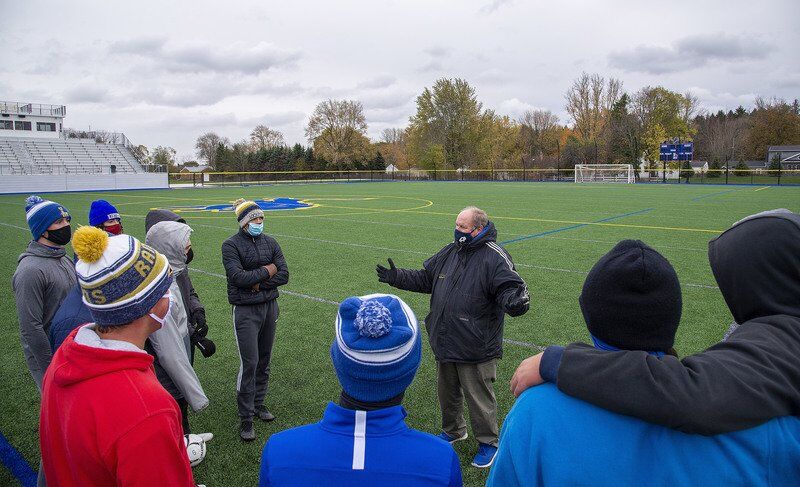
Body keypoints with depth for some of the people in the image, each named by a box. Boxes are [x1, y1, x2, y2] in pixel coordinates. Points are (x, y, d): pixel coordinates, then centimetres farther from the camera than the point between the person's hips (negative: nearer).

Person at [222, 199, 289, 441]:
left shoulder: (270, 242, 6)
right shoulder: (231, 245, -6)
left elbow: (284, 275, -1)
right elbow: (238, 277, -19)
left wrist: (258, 283, -12)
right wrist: (266, 271, -9)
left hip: (270, 307, 5)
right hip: (245, 311, -5)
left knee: (264, 360, 14)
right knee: (249, 363, -5)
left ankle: (258, 403, 31)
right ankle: (246, 418, 6)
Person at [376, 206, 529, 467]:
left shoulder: (495, 257, -16)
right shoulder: (450, 252, 7)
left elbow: (510, 288, -23)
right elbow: (425, 278, 17)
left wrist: (515, 302, -45)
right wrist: (396, 277, 11)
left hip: (476, 349, -7)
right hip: (444, 344, 8)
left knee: (479, 397, 7)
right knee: (447, 391, 24)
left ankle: (488, 442, 29)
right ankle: (453, 429, 47)